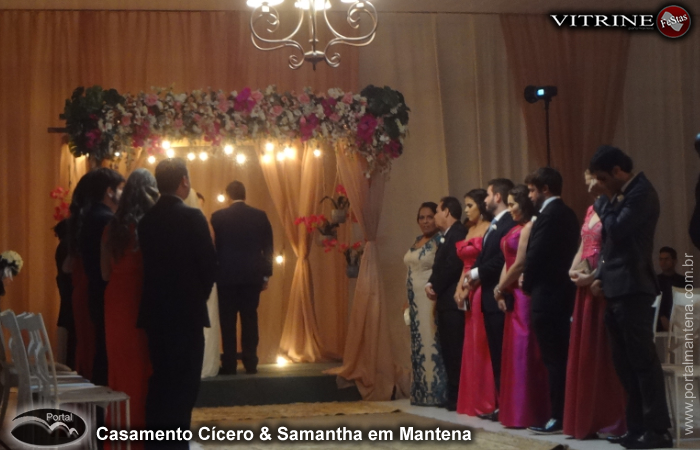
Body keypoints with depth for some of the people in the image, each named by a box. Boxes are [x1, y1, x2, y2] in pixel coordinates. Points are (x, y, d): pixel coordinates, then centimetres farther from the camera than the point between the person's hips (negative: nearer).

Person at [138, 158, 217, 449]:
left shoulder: (146, 218, 3)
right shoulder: (191, 217, -13)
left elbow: (146, 261, 6)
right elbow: (209, 264, -12)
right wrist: (201, 294, 5)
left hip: (154, 309, 6)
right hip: (186, 310, -6)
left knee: (160, 380, 15)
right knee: (184, 383, 1)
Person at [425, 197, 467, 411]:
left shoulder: (458, 233, -12)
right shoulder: (447, 235, 20)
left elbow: (452, 265, -19)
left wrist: (435, 287, -10)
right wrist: (431, 284, 1)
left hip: (453, 301, -10)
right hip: (445, 301, 10)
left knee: (455, 350, -8)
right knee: (448, 350, 11)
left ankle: (458, 397, -6)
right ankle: (452, 395, 15)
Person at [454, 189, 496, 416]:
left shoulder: (489, 229, -9)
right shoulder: (470, 230, 17)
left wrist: (469, 286, -13)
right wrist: (460, 288, 5)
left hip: (482, 291, -9)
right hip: (468, 293, 9)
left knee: (482, 344, -7)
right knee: (471, 345, 9)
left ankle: (487, 401, -4)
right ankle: (474, 400, 14)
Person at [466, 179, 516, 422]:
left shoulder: (509, 223, -13)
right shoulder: (494, 225, 20)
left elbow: (501, 259, -22)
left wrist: (477, 273, -12)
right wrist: (474, 274, -1)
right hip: (488, 296, 10)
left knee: (503, 354, -7)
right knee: (496, 354, 11)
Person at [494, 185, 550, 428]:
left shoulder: (528, 228, -12)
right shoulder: (516, 228, 16)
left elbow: (519, 264, -16)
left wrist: (501, 289, -5)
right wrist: (501, 290, 2)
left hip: (524, 296, -10)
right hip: (513, 296, 10)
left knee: (524, 351, -7)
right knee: (515, 351, 11)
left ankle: (526, 413, -4)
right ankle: (517, 411, 15)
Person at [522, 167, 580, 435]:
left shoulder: (548, 215, -15)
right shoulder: (567, 213, 13)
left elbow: (535, 255, -17)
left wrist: (527, 283, 0)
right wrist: (531, 279, 11)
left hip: (547, 295, -10)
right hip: (563, 293, 10)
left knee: (553, 359, -6)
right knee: (562, 357, 12)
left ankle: (559, 417, -3)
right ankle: (569, 413, 16)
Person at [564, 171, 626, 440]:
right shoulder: (591, 210, 18)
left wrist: (593, 276, -19)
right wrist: (573, 269, 2)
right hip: (585, 288, 9)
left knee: (604, 353, -6)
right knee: (584, 353, 8)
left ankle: (611, 421, -1)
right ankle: (588, 418, 13)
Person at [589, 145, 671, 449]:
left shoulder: (641, 192, -11)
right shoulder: (619, 196, 17)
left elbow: (617, 230, -21)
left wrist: (603, 205, -3)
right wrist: (601, 276, 9)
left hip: (632, 289, -10)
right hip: (615, 289, 10)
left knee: (643, 360, -8)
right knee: (626, 364, 10)